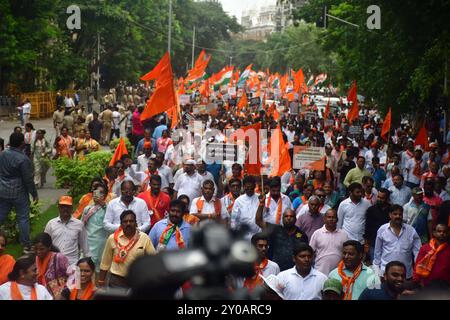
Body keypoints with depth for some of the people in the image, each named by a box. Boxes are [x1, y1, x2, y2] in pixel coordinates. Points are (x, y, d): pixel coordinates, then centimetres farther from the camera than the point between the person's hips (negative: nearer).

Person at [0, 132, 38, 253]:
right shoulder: (23, 159, -19)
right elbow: (28, 179, -15)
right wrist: (34, 194, -5)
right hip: (19, 193, -6)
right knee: (23, 219, 3)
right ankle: (26, 246, 8)